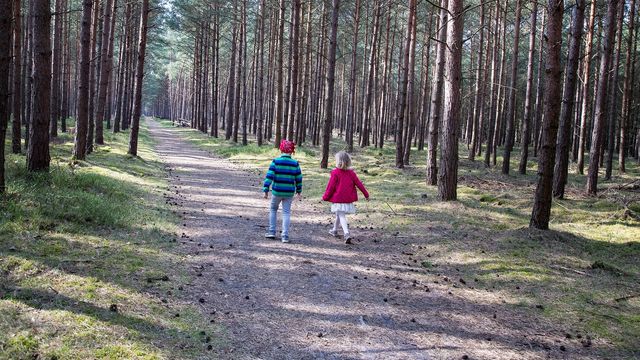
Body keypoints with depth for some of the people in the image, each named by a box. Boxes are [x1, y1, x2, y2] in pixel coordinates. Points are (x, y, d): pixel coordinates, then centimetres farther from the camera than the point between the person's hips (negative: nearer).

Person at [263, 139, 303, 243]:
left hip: (277, 191, -1)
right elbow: (299, 179, 4)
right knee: (286, 212, 8)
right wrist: (299, 192, 17)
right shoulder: (295, 163, -2)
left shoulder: (275, 161, -7)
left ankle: (272, 232, 19)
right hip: (289, 193, 1)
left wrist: (266, 190, -7)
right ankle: (285, 236, 5)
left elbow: (269, 176, -11)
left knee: (273, 209, 20)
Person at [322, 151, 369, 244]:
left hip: (338, 199, -5)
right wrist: (366, 194, 11)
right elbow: (358, 183, 3)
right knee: (339, 215, 23)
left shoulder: (335, 173, -12)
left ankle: (347, 234, -24)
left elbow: (331, 186, -10)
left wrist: (325, 197, 1)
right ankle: (334, 230, 40)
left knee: (341, 216, -5)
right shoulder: (351, 173, 1)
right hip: (348, 199, 5)